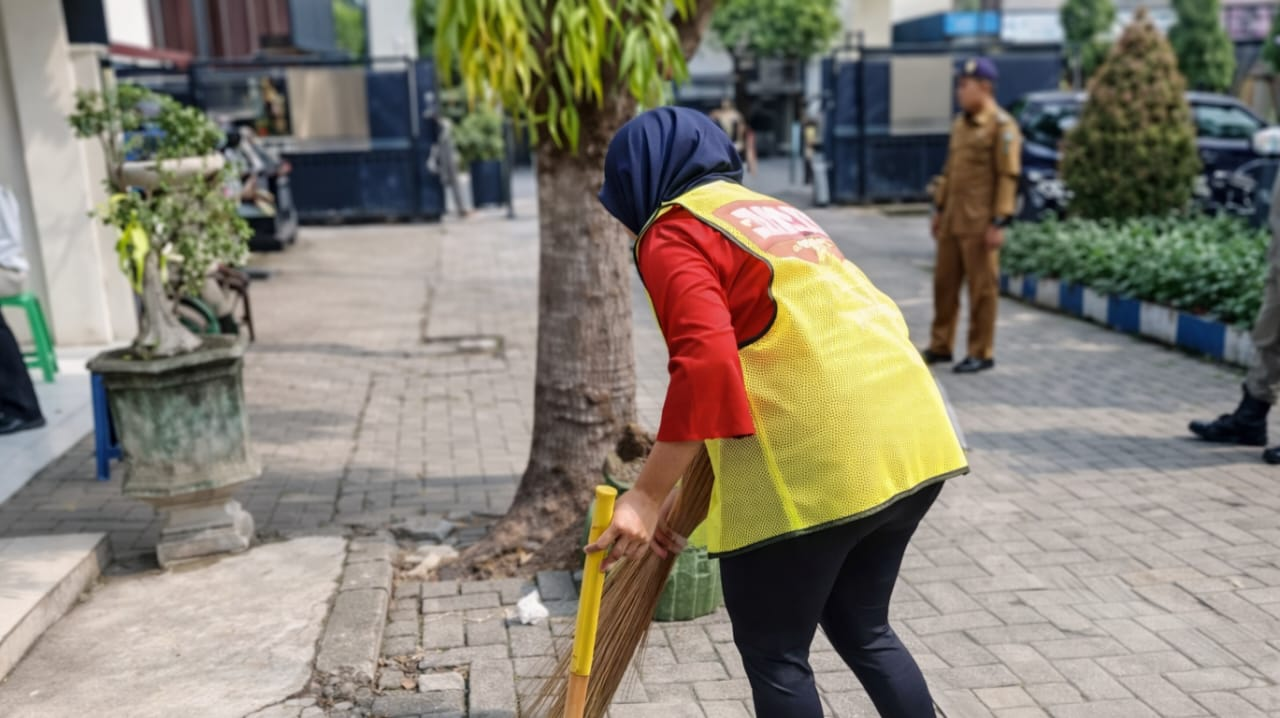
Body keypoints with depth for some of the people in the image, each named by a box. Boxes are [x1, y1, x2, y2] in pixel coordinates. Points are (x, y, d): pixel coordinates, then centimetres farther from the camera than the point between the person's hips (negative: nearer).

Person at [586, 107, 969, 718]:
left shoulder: (671, 232, -1)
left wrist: (648, 497, -14)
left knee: (773, 653, 10)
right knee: (861, 627, 24)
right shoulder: (771, 211, 26)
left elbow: (706, 362, -18)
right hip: (912, 432, 9)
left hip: (817, 459, -9)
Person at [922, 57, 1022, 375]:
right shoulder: (960, 123, 14)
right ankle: (940, 346, 22)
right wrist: (939, 208, 18)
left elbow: (1008, 177, -13)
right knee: (944, 282, 11)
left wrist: (999, 223, -17)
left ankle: (982, 353, 9)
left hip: (980, 223, -8)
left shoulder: (1002, 126, -10)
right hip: (952, 219, 8)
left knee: (982, 287, 0)